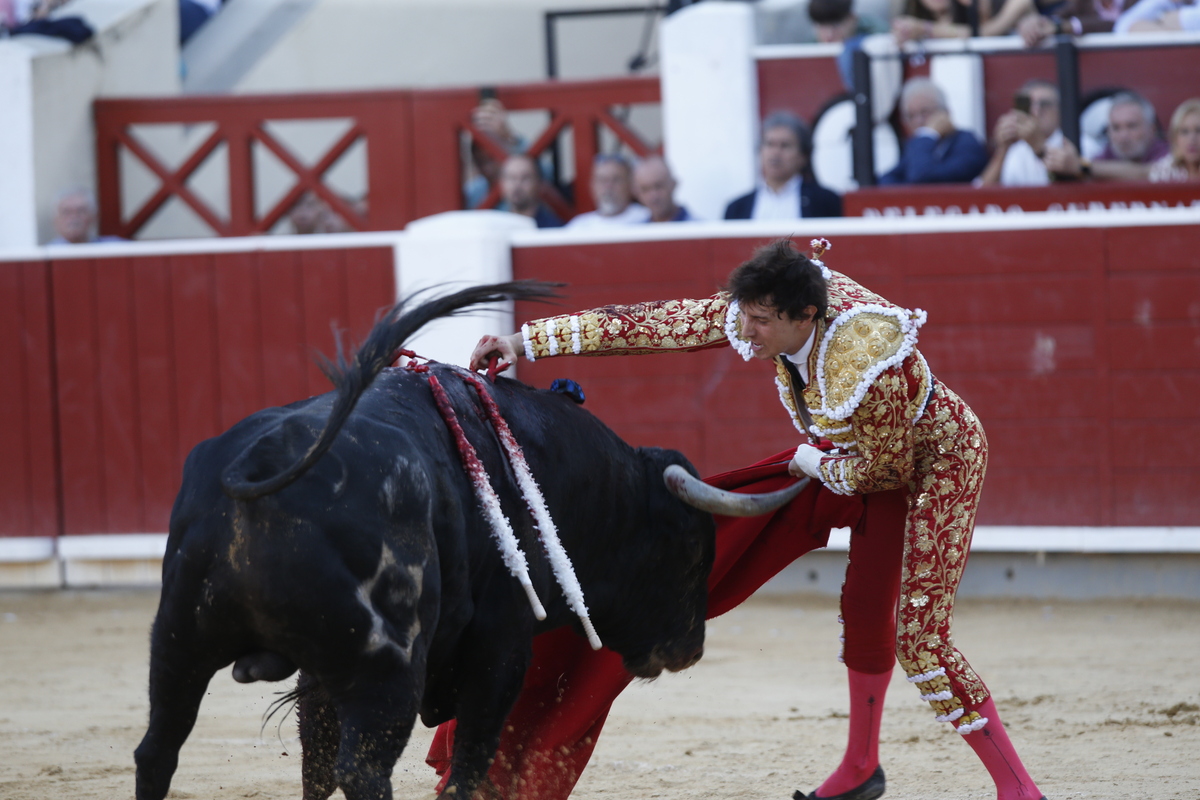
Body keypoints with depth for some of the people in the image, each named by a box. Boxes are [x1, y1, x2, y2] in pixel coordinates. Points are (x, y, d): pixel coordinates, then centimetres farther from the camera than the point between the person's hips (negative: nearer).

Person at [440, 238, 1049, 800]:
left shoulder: (872, 362, -40)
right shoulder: (753, 316, -21)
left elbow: (884, 470, -24)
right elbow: (647, 324, -18)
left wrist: (810, 462, -11)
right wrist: (525, 342, -19)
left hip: (942, 457, -8)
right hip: (885, 457, 8)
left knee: (920, 637, -13)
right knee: (864, 604, 18)